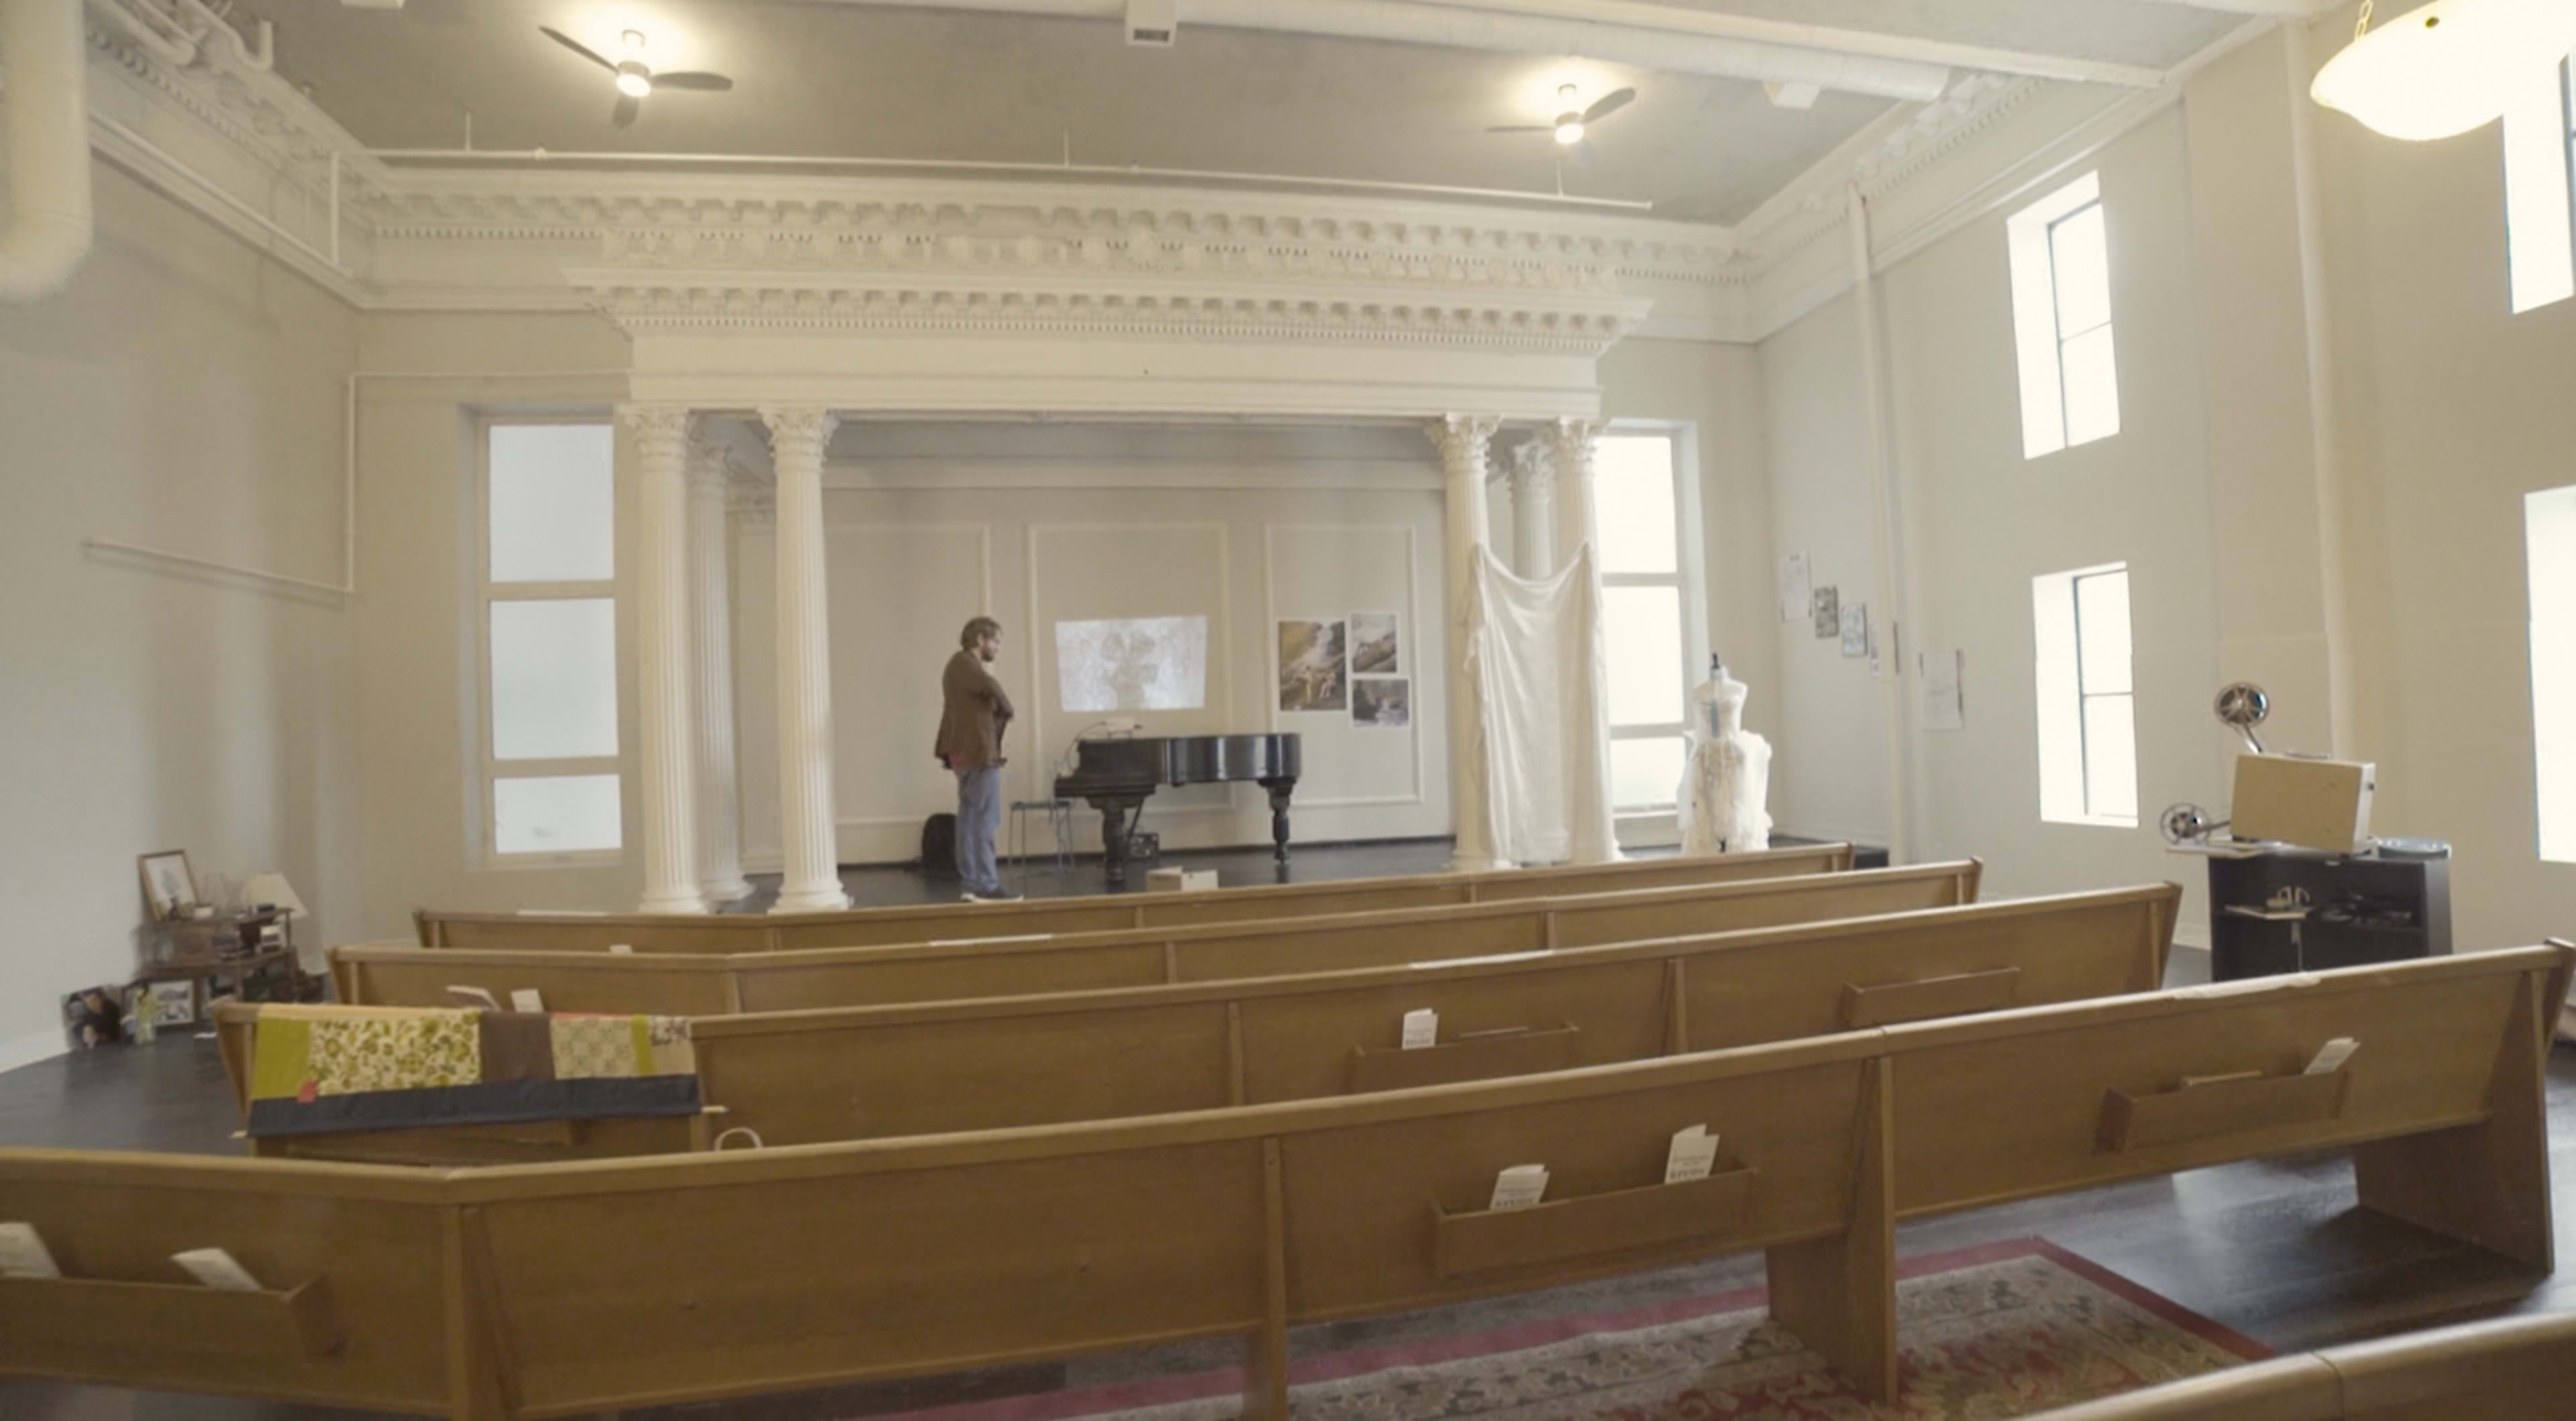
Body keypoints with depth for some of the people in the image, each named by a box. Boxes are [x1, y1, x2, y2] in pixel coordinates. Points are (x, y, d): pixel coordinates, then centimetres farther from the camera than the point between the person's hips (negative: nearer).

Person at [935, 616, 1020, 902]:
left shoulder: (961, 664, 20)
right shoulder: (966, 664, -12)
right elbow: (990, 686, -26)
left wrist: (998, 711, -1)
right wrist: (1008, 709, -11)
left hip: (967, 752, 11)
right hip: (978, 752, -11)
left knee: (970, 819, 11)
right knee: (987, 820, -10)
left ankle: (972, 883, 14)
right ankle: (986, 887, -10)